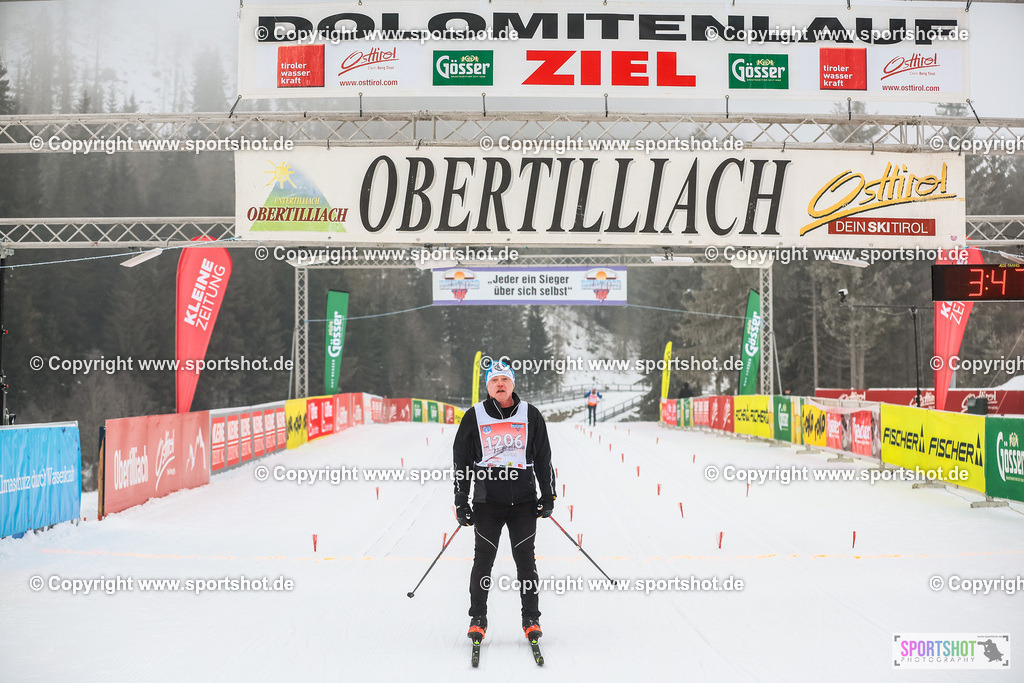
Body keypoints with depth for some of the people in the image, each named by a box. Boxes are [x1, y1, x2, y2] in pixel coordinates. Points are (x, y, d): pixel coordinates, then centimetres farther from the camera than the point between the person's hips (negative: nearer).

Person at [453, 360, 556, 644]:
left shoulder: (530, 415, 8)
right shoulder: (474, 417, 6)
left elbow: (543, 458, 12)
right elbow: (461, 461, 9)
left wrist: (548, 496, 6)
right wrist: (461, 502, 4)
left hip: (524, 500, 0)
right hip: (487, 500, 0)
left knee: (525, 559, 1)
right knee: (483, 559, 0)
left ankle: (531, 618, 10)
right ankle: (477, 618, 11)